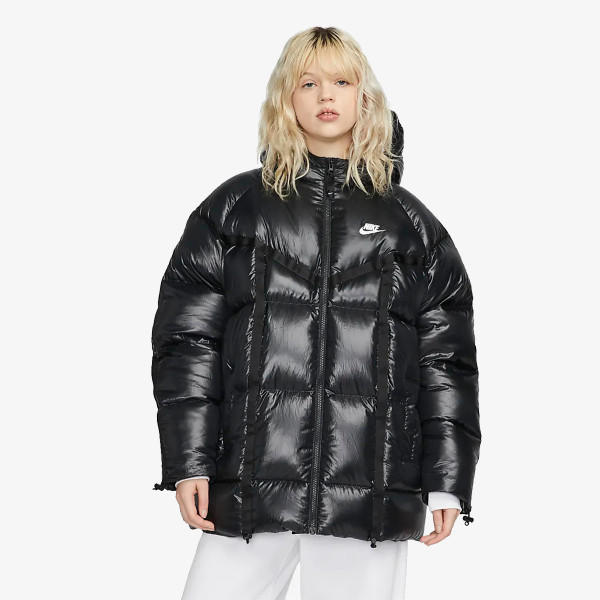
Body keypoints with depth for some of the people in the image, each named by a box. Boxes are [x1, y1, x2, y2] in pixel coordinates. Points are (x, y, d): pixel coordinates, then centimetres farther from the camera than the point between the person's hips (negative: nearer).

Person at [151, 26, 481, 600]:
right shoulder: (232, 208, 10)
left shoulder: (411, 224, 12)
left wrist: (448, 481, 3)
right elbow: (187, 338, 5)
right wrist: (188, 463, -3)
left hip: (371, 494, 0)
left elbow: (447, 356, 9)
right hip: (251, 483, 0)